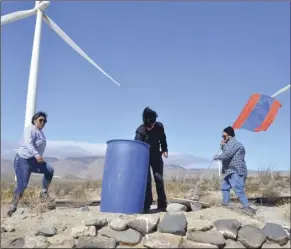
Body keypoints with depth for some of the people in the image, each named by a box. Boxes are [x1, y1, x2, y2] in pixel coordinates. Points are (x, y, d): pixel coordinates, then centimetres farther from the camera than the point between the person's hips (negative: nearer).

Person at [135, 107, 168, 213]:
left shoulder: (160, 127, -14)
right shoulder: (140, 131, -26)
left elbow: (163, 139, 5)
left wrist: (165, 150, -7)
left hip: (156, 156, 2)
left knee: (159, 179, -5)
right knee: (146, 180, -11)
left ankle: (162, 205, 3)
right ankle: (146, 205, -4)